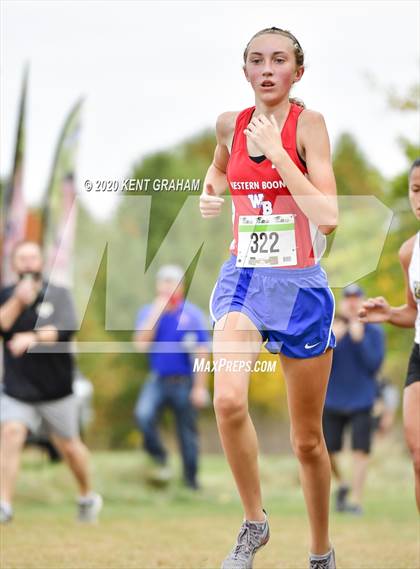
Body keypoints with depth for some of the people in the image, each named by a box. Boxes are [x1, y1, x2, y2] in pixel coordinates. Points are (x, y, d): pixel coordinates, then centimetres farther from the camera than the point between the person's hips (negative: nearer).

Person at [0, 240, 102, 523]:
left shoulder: (58, 295, -2)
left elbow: (66, 330, -18)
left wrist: (32, 338, -32)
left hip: (56, 388, -1)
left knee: (68, 445, 11)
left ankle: (88, 497, 33)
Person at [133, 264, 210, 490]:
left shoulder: (192, 315, -4)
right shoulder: (148, 312, 4)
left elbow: (202, 353, -4)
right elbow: (141, 343, -11)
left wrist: (200, 387, -7)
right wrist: (157, 312, -14)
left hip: (184, 382, -2)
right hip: (158, 380, 2)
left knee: (188, 434, 4)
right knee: (143, 414, -25)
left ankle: (191, 482, 17)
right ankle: (159, 459, -5)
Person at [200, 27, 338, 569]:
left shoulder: (308, 123, -10)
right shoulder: (230, 124, 3)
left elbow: (328, 216, -21)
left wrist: (275, 150, -23)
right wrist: (209, 193, 7)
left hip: (300, 285, -2)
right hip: (243, 279, 2)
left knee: (307, 438, 9)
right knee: (228, 399, -27)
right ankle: (254, 523, -7)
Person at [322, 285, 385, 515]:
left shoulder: (374, 332, -3)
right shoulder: (329, 328, -1)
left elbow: (374, 365, -11)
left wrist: (359, 340, -21)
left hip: (361, 401, -2)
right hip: (332, 400, 2)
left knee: (360, 450, -11)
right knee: (326, 451, 3)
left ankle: (357, 501, -8)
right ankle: (341, 485, 30)